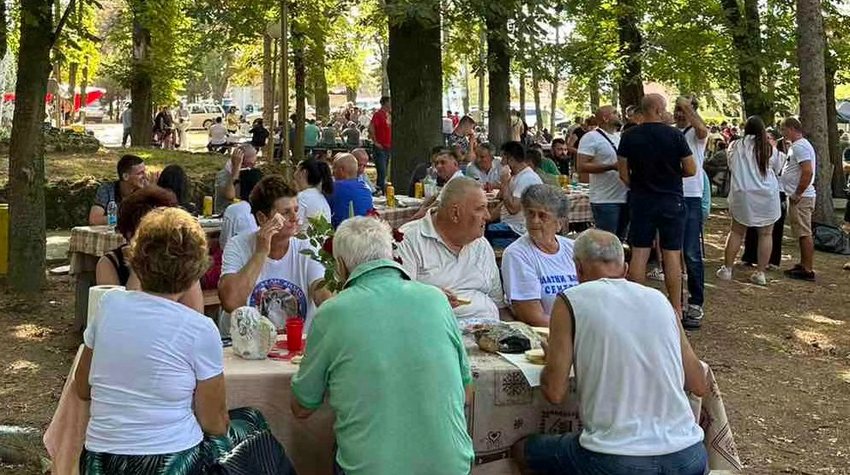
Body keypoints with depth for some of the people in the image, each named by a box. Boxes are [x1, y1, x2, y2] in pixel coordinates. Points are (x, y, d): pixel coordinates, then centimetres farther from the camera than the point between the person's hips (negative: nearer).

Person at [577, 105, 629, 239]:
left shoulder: (621, 137, 17)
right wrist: (612, 166, -21)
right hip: (605, 201, -8)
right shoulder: (591, 138, -8)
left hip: (625, 197, 8)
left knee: (620, 241, 13)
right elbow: (581, 166, -16)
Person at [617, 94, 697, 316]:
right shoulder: (675, 135, -10)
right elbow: (691, 170, -6)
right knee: (672, 255, 3)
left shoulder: (629, 137, -3)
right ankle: (676, 310, 9)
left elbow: (624, 174, 0)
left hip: (641, 200, 2)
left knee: (639, 253, 6)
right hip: (671, 200, -2)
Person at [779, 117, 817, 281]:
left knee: (804, 233, -7)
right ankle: (803, 265, 24)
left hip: (801, 198, -11)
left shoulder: (800, 146, -16)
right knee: (802, 233, 16)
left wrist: (797, 194, -21)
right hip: (798, 197, 11)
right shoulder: (798, 145, 16)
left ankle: (808, 270, -4)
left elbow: (808, 172, -26)